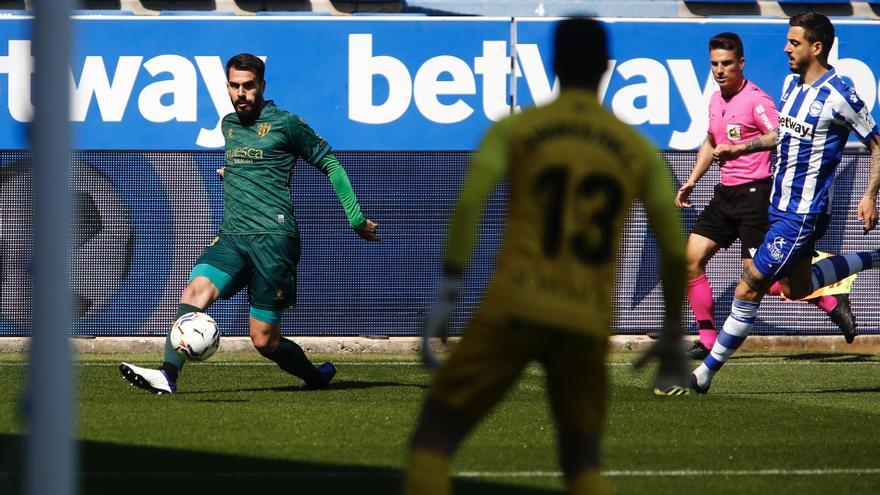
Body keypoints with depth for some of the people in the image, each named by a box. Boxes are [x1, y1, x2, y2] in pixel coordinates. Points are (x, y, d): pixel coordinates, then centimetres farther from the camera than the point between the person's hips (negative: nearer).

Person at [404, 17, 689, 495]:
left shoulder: (513, 129, 5)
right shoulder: (639, 150, 11)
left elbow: (469, 204, -9)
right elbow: (675, 250, 9)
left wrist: (445, 297, -10)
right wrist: (672, 336, 20)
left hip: (514, 311, -3)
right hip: (588, 325, 3)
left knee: (433, 439, 5)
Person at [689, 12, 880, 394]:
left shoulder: (839, 97, -17)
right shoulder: (792, 83, 7)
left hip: (804, 213, -9)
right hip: (782, 205, 9)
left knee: (750, 287, -8)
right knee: (797, 288, 21)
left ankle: (705, 374, -2)